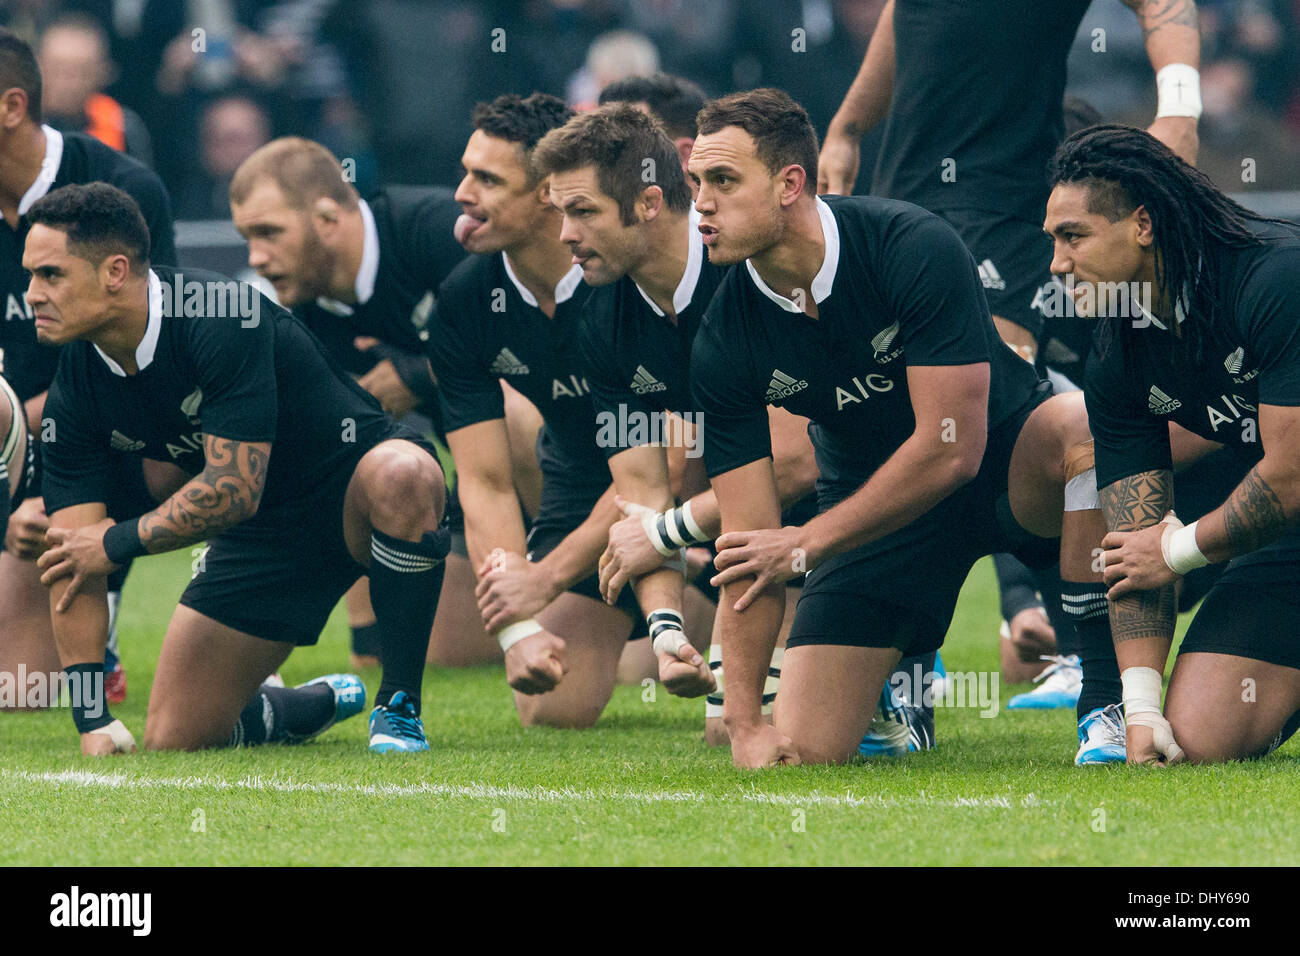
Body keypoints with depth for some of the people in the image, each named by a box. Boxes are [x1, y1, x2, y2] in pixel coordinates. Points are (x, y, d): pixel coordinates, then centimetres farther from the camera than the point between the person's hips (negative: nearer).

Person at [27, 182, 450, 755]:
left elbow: (235, 489, -31)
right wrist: (89, 717, -17)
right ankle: (322, 705, 30)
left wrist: (117, 544, -19)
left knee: (403, 474, -43)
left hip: (351, 485, -6)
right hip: (260, 535, 6)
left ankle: (398, 707, -25)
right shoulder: (75, 391, -10)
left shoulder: (221, 317, -30)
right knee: (172, 739, -3)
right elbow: (72, 555, -10)